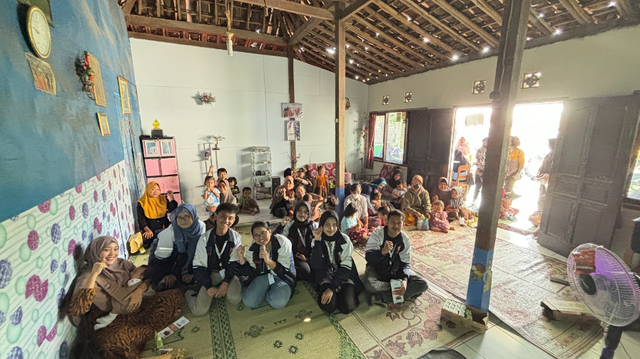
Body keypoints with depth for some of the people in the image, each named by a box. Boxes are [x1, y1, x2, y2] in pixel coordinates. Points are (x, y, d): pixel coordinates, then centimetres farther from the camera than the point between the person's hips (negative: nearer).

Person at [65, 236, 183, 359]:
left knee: (175, 295, -8)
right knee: (112, 341, -39)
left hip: (135, 309, 5)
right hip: (108, 323, -5)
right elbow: (75, 310, -28)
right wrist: (93, 275, -30)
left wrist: (141, 287, -16)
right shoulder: (87, 277, -12)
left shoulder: (123, 264, 0)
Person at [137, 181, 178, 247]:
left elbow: (173, 210, 2)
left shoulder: (163, 199, 11)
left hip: (164, 227, 2)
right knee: (145, 240, -32)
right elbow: (141, 219, -1)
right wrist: (147, 230, -17)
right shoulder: (142, 203, 5)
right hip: (150, 230, -2)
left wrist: (171, 199, -10)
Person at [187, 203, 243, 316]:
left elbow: (234, 263, -4)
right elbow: (198, 266, -6)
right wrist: (209, 286, -14)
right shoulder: (205, 238, -11)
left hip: (227, 274, 1)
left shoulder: (236, 237, -9)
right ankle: (190, 293, 15)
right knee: (199, 311, -16)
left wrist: (225, 283, -16)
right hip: (209, 275, -1)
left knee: (235, 299, -24)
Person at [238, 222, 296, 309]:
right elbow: (250, 272, -3)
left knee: (278, 302, -29)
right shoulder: (252, 248, -6)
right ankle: (265, 291, 12)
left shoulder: (282, 242, -20)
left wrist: (268, 261, -38)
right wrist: (241, 258, -18)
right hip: (263, 276, 3)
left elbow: (283, 270, -21)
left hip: (283, 277, -3)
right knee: (249, 302, -17)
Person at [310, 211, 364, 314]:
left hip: (344, 275, 0)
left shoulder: (344, 239, -10)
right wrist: (317, 241, -27)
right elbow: (316, 266, -18)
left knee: (346, 307, -22)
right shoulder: (318, 241, -6)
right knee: (329, 306, -24)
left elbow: (346, 267, -13)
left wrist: (332, 288, -22)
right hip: (326, 276, 0)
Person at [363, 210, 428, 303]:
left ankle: (381, 296, -19)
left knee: (422, 284, -15)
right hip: (377, 268, -3)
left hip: (396, 270, 4)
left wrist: (404, 279, -26)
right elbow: (368, 257, -24)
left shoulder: (405, 239, -8)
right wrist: (382, 251, -45)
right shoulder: (377, 234, -18)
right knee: (368, 284, -36)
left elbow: (405, 263, -5)